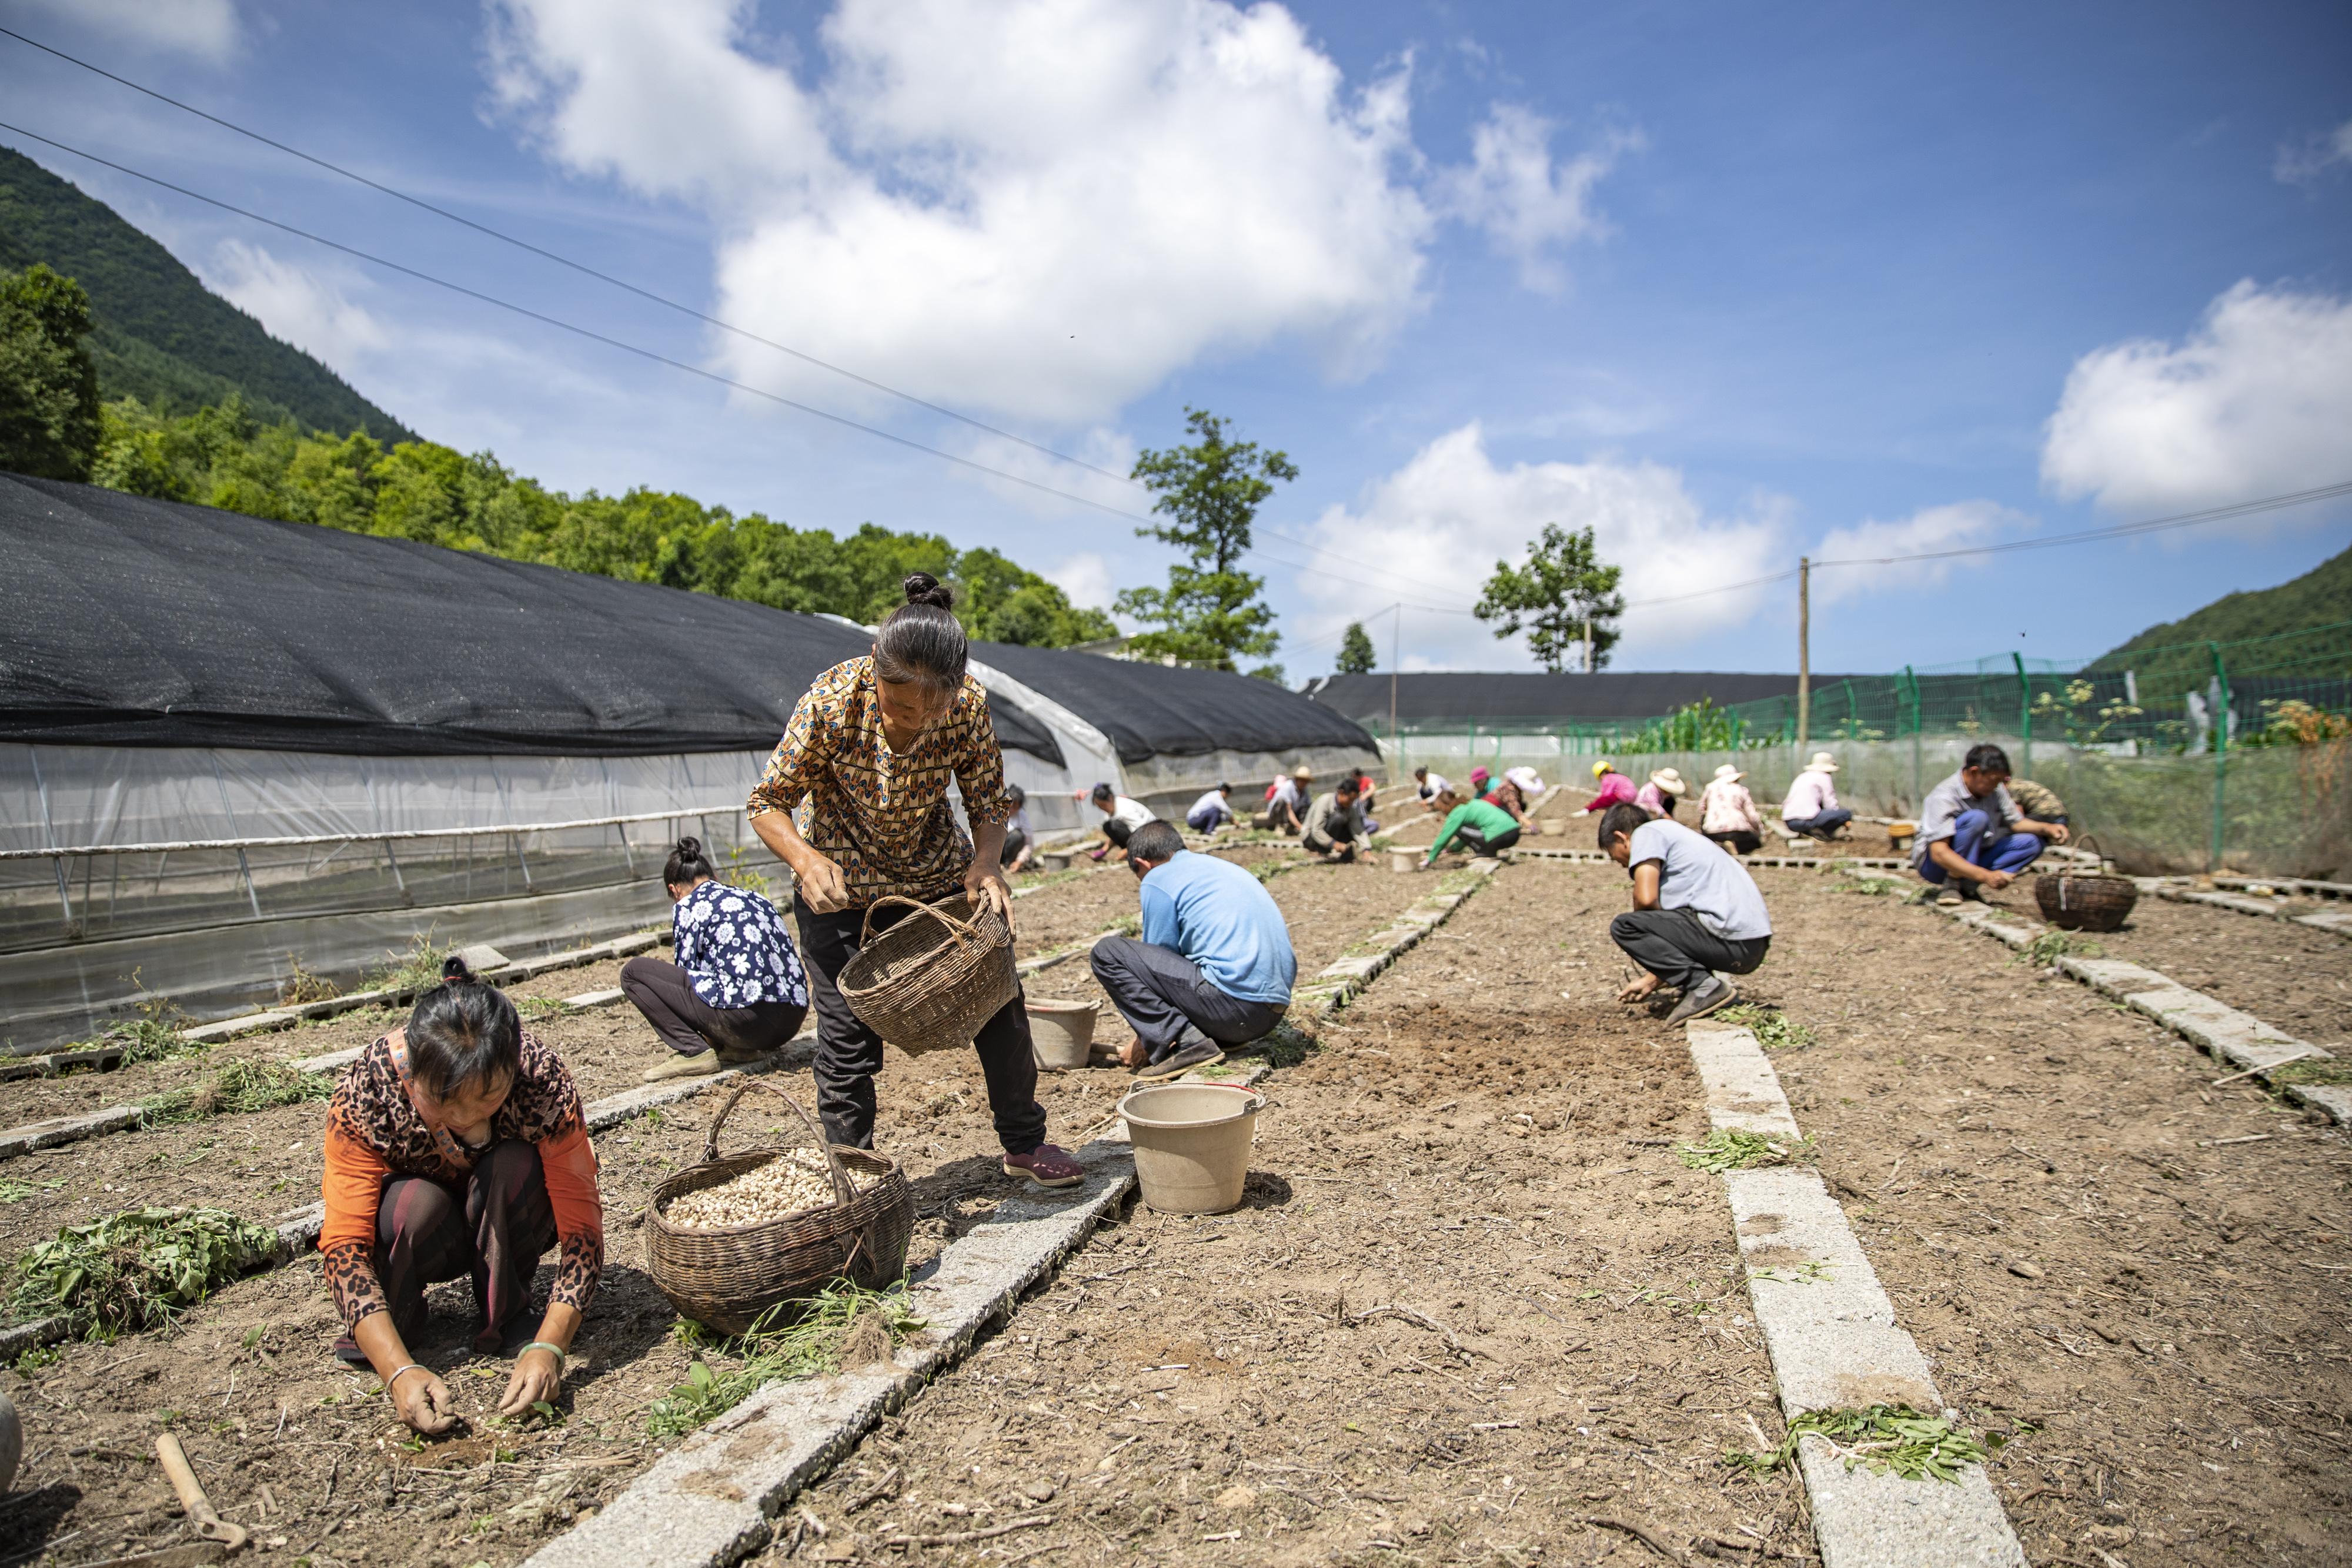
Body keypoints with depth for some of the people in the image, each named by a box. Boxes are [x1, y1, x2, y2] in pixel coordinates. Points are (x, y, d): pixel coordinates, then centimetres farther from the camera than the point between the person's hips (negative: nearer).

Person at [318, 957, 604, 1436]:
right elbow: (343, 1244, -31)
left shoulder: (542, 1077, -32)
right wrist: (399, 1371, -41)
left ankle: (505, 1316, -9)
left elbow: (581, 1224, -29)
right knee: (414, 1204, -33)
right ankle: (399, 1312, -2)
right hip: (424, 1233, 0)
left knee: (516, 1165, -31)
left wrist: (548, 1347, -41)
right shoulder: (366, 1090, -31)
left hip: (508, 1221, 1)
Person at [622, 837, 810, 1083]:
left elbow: (686, 972, 8)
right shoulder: (752, 896, 24)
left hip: (747, 1019, -7)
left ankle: (694, 1052, -1)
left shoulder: (688, 906, 5)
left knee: (633, 971, 7)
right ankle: (742, 1048, 16)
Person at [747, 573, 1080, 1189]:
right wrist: (806, 860, -36)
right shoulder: (830, 703, -29)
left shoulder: (969, 704, -23)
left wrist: (986, 862, -31)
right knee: (848, 1034, -3)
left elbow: (989, 802, -11)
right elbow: (768, 802, -17)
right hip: (841, 883, -2)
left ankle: (1025, 1143, 26)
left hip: (938, 871, 3)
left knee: (999, 1001, 6)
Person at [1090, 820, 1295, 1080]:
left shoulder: (1158, 879, 2)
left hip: (1232, 1004, -9)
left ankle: (1183, 1042, -10)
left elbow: (1159, 960, 4)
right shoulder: (1226, 867, 27)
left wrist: (1147, 1039, 17)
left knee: (1107, 952, -1)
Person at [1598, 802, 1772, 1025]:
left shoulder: (1647, 832, 1)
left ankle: (1704, 987, -12)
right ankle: (1710, 986, 12)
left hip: (1730, 938, -10)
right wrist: (1651, 981, 31)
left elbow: (1646, 898, -15)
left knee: (1623, 927, -8)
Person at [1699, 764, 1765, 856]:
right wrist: (1762, 833, 20)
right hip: (1737, 831, -1)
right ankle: (1736, 846, -8)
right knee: (1756, 841, 26)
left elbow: (1701, 810, 19)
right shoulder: (1742, 790, 11)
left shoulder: (1711, 787, 13)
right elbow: (1752, 815, 5)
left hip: (1712, 833, 1)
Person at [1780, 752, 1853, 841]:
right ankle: (1819, 832, -4)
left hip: (1789, 823, 7)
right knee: (1847, 814, 0)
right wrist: (1843, 821, 18)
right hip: (1806, 820, -7)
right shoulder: (1824, 777, 5)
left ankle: (1805, 832, 12)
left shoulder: (1802, 776, 26)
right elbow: (1831, 806, 0)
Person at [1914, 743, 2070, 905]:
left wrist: (2046, 828, -10)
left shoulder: (1996, 790, -2)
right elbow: (1939, 853, -32)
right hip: (1933, 864, -8)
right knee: (1976, 818, -29)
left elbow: (2016, 822, 11)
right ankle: (1952, 885, -23)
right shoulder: (1944, 797, -25)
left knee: (2031, 843, -5)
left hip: (1972, 859, 8)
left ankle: (1967, 884, -14)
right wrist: (1985, 875, -36)